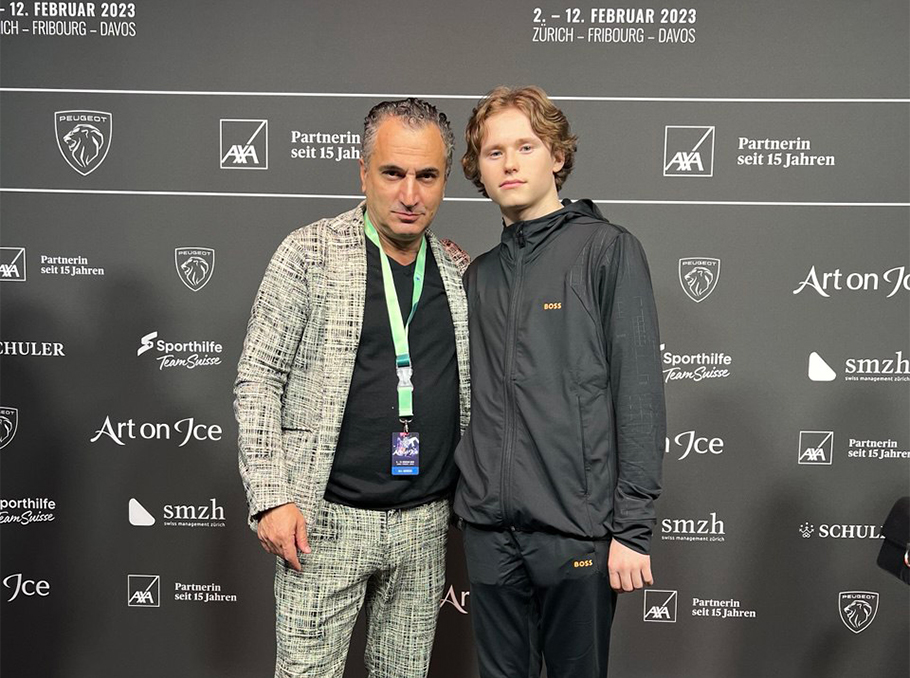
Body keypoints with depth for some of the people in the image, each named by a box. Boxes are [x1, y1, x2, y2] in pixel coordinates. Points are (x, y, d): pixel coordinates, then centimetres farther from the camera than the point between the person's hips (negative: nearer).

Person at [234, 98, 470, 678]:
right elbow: (257, 379, -6)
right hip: (328, 520, -3)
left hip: (426, 522, 4)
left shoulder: (461, 271, 7)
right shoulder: (310, 253, -6)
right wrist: (271, 497, -12)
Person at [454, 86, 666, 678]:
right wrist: (468, 498, 6)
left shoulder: (607, 249, -4)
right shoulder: (480, 274, 13)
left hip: (576, 526, -5)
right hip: (489, 528, 5)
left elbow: (639, 395, -9)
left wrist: (632, 528, -12)